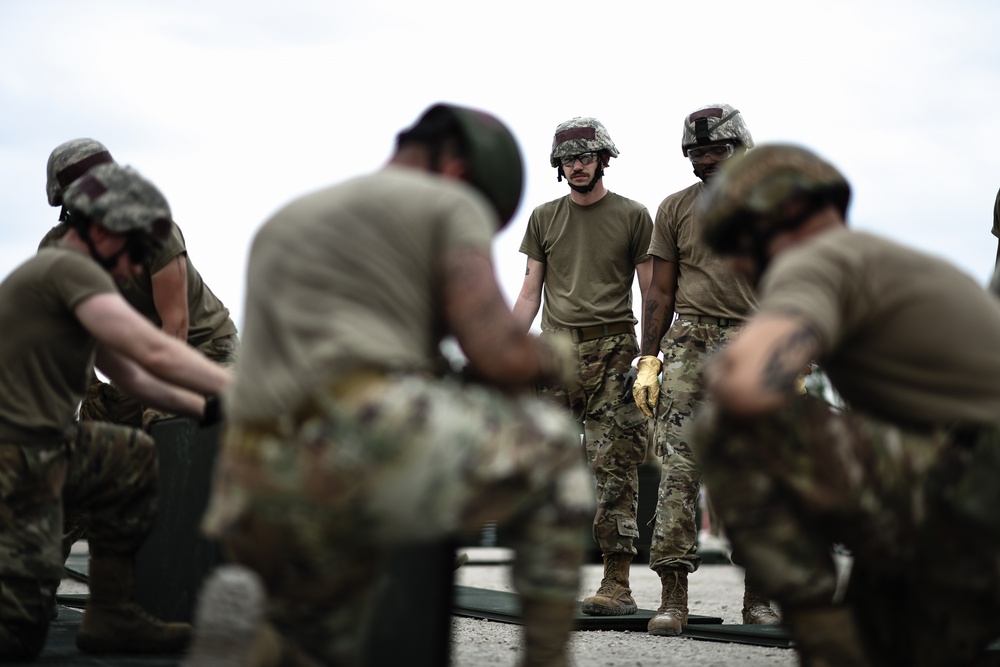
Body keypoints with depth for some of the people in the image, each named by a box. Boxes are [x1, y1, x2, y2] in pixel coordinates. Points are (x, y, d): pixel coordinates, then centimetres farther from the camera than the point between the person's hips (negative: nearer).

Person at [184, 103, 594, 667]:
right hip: (367, 453, -6)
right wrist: (551, 358, 20)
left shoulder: (282, 224, 32)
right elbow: (500, 355, -2)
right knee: (551, 448, 21)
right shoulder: (453, 204, 10)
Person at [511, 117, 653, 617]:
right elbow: (530, 293, 14)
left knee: (614, 468, -7)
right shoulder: (543, 218, 14)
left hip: (612, 352, -3)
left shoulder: (632, 216, 5)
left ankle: (617, 583, -6)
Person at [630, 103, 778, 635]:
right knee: (679, 466, -9)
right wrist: (648, 361, 3)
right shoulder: (675, 209, 10)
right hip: (690, 342, 0)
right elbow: (660, 292, 11)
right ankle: (672, 595, -9)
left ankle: (758, 596, 10)